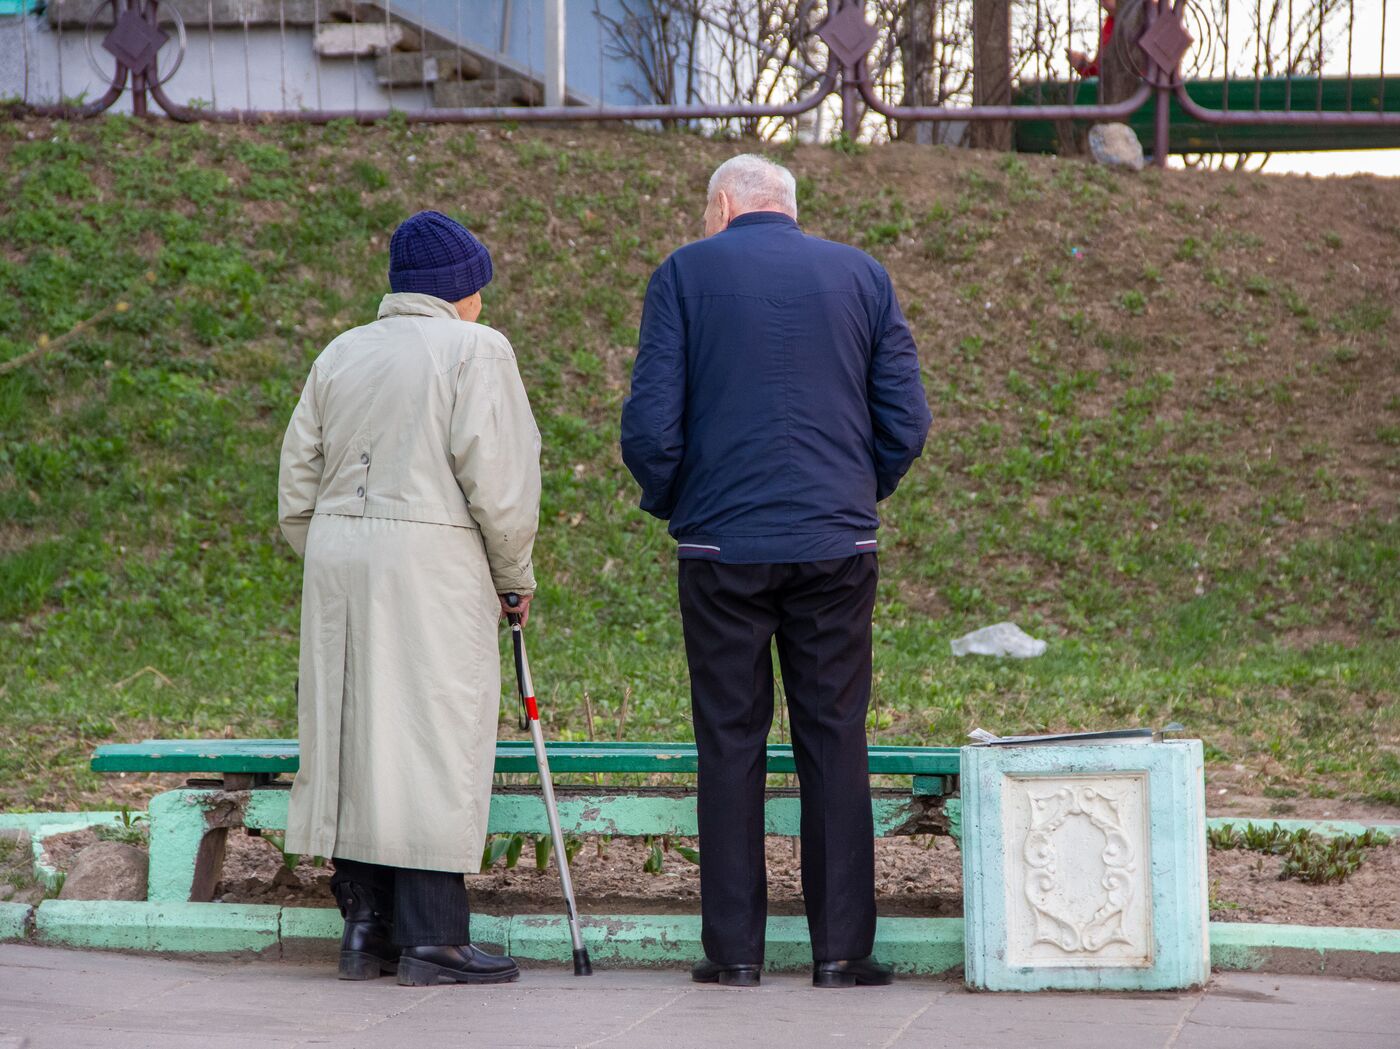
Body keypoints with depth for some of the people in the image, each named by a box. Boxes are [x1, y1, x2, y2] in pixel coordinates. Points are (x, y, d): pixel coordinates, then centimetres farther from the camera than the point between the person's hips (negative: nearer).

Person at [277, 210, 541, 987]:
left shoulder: (339, 356, 15)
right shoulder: (475, 350, -2)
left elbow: (298, 486, 15)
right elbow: (495, 476, -9)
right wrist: (514, 575, 2)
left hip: (337, 553, 6)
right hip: (432, 557, -6)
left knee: (356, 737, 9)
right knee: (433, 740, -4)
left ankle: (364, 928, 12)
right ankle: (432, 937, -6)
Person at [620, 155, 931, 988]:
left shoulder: (686, 274, 1)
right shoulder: (862, 275, 8)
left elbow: (650, 426, -5)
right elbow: (907, 420, 4)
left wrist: (668, 504, 12)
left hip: (723, 544, -1)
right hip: (837, 544, 1)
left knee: (731, 743, 4)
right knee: (835, 741, 5)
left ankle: (735, 948, 5)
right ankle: (841, 948, 4)